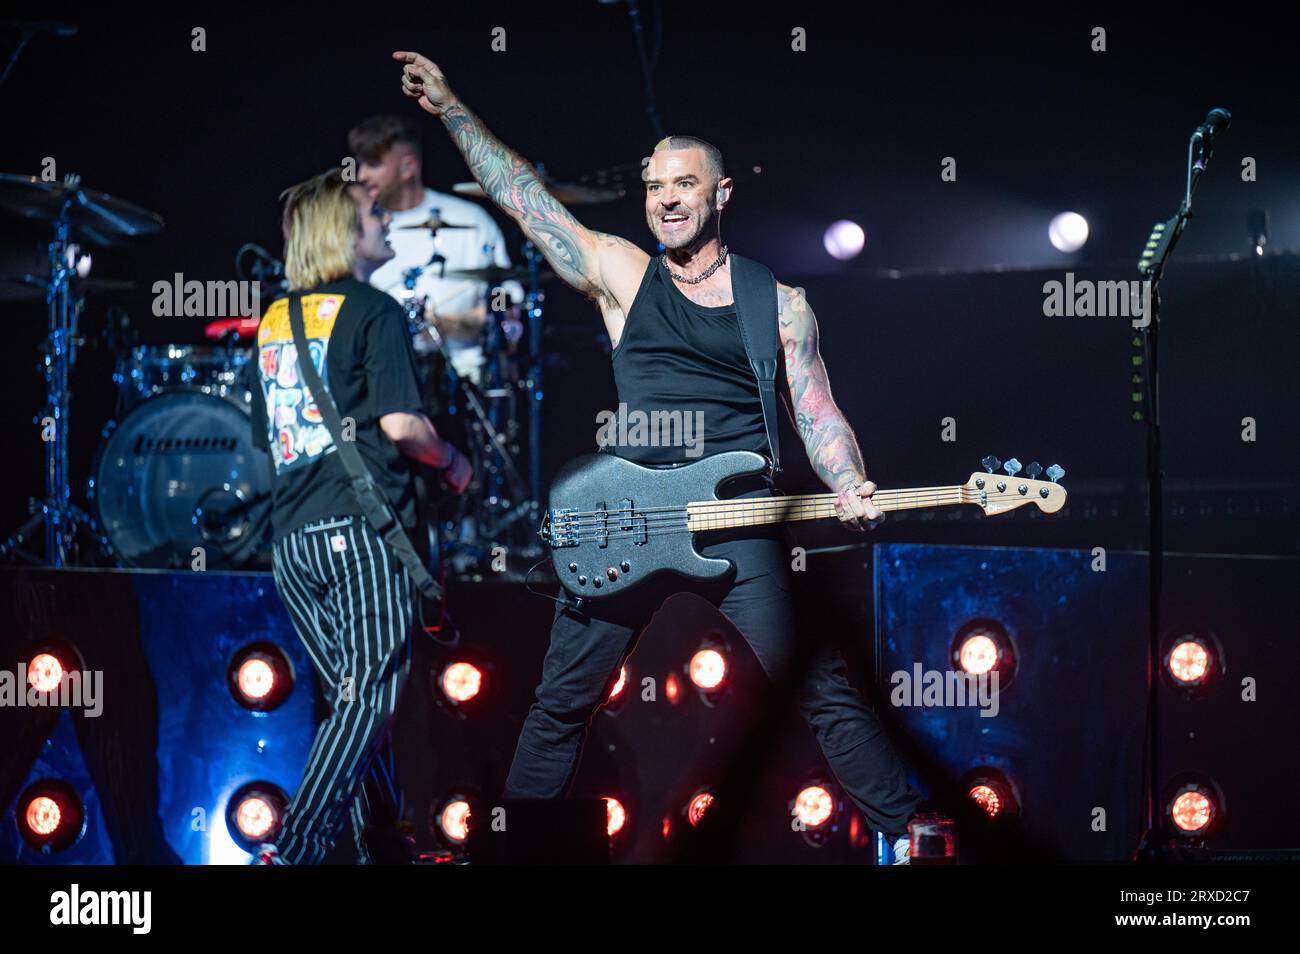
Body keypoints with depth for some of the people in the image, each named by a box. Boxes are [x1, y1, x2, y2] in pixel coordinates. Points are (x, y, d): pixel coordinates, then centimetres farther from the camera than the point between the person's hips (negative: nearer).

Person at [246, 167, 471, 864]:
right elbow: (401, 423, -11)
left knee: (352, 699, 13)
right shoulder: (373, 310, -3)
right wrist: (453, 464, 6)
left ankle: (382, 841, 17)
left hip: (291, 539, 7)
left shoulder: (272, 323, 18)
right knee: (367, 700, -8)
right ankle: (293, 849, -19)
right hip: (361, 530, -7)